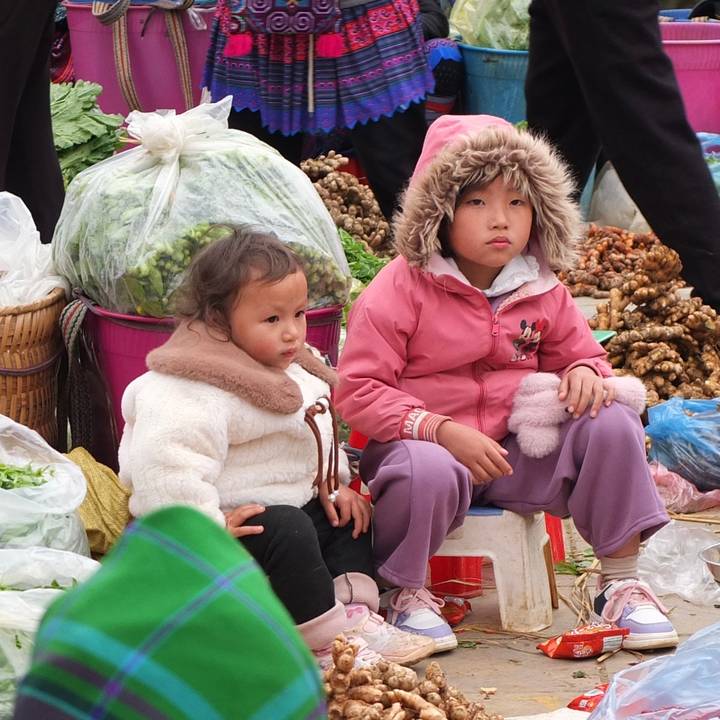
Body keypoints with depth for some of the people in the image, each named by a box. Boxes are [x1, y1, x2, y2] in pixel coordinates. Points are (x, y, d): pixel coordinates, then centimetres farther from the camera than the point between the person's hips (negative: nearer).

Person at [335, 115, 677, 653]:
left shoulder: (542, 291, 6)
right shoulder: (403, 288, -11)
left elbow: (579, 351, 20)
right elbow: (359, 390, -14)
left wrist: (584, 372, -8)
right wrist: (443, 432, -26)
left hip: (518, 451, 5)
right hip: (425, 442, -5)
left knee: (612, 424, -16)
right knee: (427, 472, -41)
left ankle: (622, 582, -4)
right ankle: (406, 592, -11)